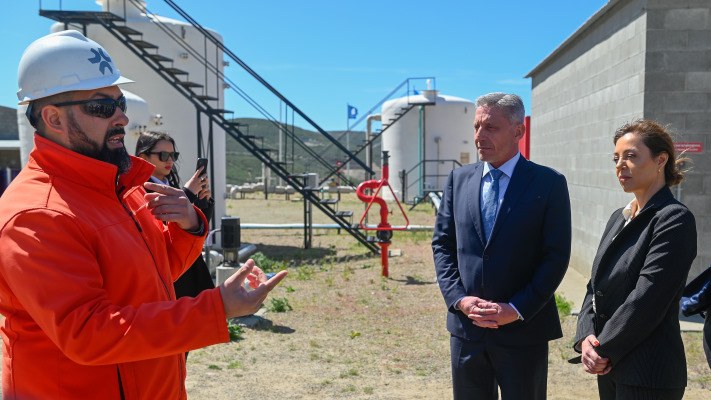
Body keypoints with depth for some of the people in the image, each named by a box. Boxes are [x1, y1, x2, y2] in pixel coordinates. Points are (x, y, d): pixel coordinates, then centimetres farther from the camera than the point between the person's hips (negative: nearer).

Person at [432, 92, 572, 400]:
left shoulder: (549, 183, -5)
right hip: (466, 327, 3)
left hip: (523, 330, -3)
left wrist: (517, 309, -14)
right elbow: (442, 244, 5)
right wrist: (459, 298, -7)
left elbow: (556, 256, -8)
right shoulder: (459, 179, 5)